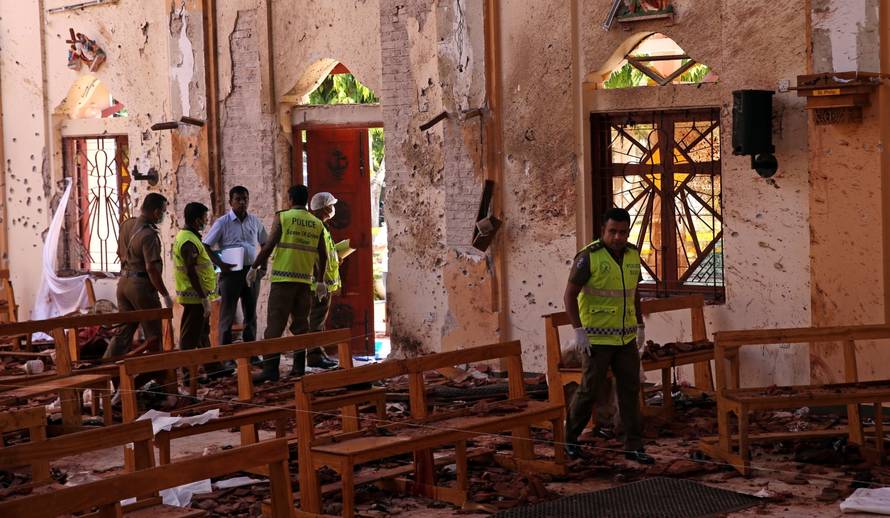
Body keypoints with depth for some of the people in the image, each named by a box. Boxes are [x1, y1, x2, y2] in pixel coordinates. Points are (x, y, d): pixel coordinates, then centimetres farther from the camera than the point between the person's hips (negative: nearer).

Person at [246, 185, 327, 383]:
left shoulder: (283, 217, -2)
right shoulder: (317, 224, 9)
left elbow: (269, 246, -7)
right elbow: (322, 256, 12)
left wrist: (254, 267, 2)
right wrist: (321, 280, 24)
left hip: (283, 278, -4)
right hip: (305, 280, 4)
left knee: (275, 323, -4)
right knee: (301, 322, 12)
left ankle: (270, 368, -9)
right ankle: (299, 366, 12)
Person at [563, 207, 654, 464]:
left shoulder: (632, 255, 4)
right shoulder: (588, 257, -15)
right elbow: (570, 294, -13)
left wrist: (640, 324, 18)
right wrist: (578, 330, -19)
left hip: (625, 337, 6)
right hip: (597, 337, -6)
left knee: (630, 389, 4)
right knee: (590, 389, 0)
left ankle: (633, 446, 9)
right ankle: (570, 437, 20)